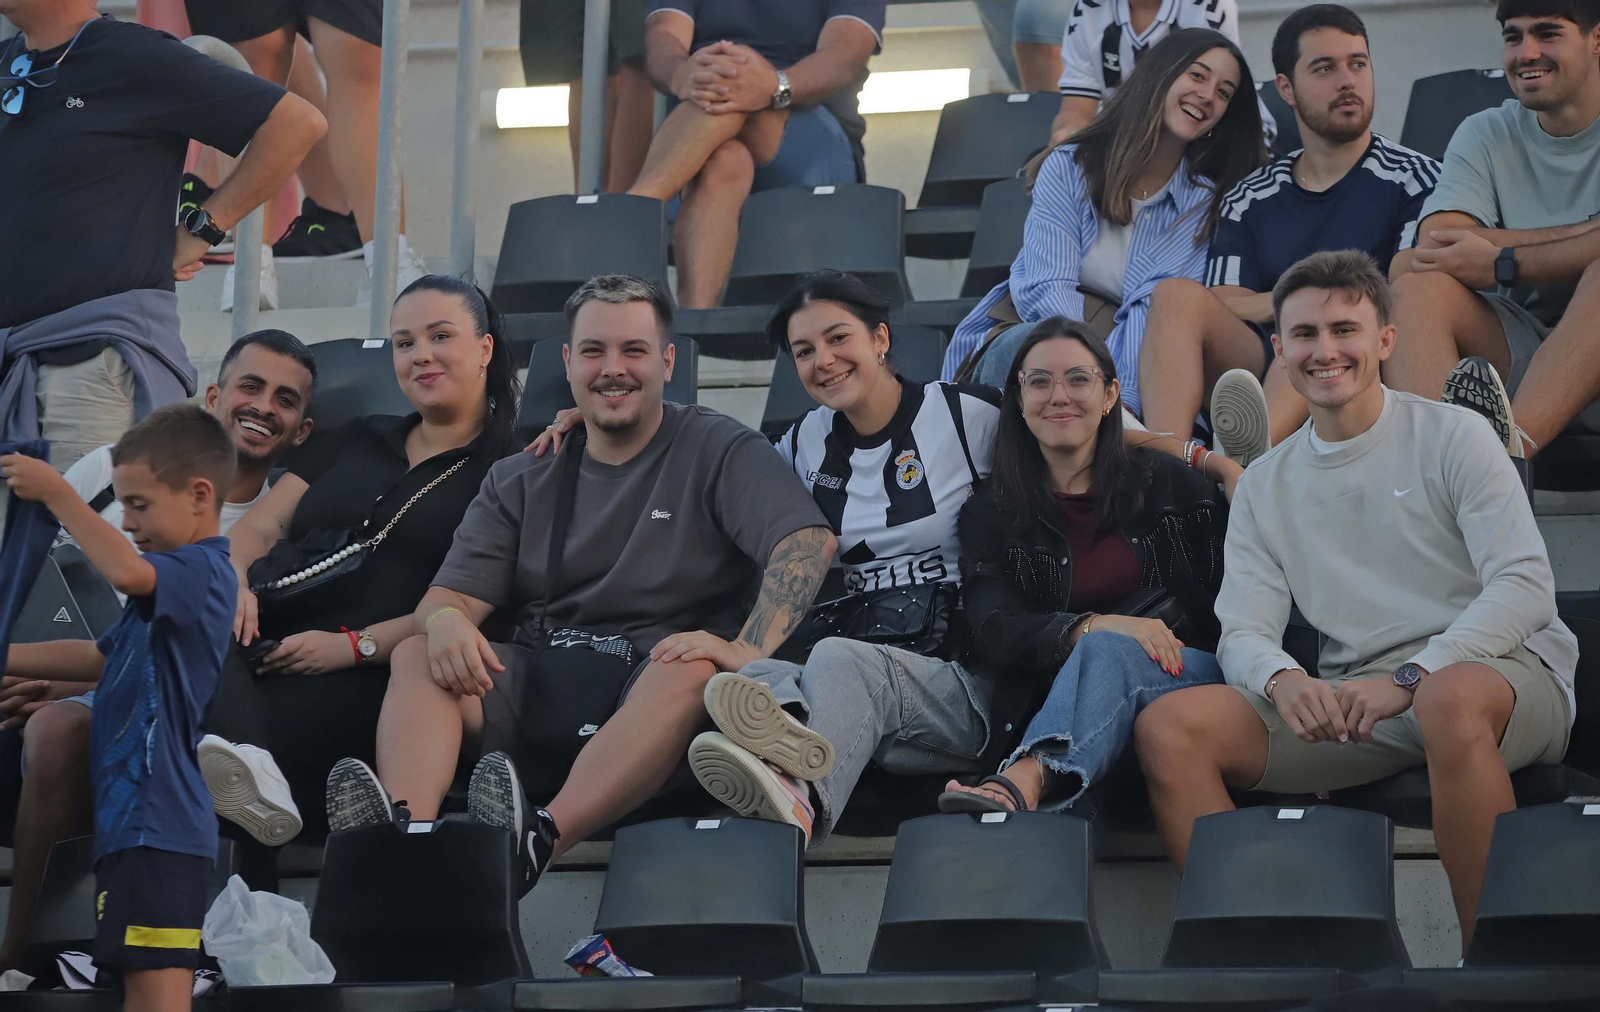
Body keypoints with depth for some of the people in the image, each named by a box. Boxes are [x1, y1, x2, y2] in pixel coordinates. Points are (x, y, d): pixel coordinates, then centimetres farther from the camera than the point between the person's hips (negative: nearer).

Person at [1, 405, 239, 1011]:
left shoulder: (200, 568, -11)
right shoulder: (182, 578, 23)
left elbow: (126, 572, -32)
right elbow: (99, 658, 29)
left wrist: (54, 492, -22)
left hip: (155, 825, -11)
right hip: (137, 821, 11)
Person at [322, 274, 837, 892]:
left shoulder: (719, 452, 7)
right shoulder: (520, 482, 20)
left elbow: (809, 540, -8)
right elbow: (452, 593, 10)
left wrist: (747, 650, -25)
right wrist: (443, 618, -17)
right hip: (536, 682, 4)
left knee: (692, 672, -36)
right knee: (417, 655, -20)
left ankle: (538, 842, -55)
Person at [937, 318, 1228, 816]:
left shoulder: (1170, 484, 13)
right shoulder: (991, 512, 13)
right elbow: (992, 633, -1)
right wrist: (1094, 626, -20)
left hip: (1188, 673, 0)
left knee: (1104, 654, -36)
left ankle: (1024, 780, -64)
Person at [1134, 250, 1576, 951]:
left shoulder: (1451, 435, 4)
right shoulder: (1265, 485, 17)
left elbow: (1525, 586, -6)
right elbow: (1242, 631, 9)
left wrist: (1411, 678, -21)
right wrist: (1280, 679, -18)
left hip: (1499, 666, -4)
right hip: (1351, 701, 4)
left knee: (1453, 694, -42)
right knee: (1169, 728, -17)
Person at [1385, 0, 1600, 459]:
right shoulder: (1486, 136, 11)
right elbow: (1436, 242, -9)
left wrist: (1503, 263, -20)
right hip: (1518, 350, 3)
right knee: (1414, 280, -24)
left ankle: (1511, 447, -47)